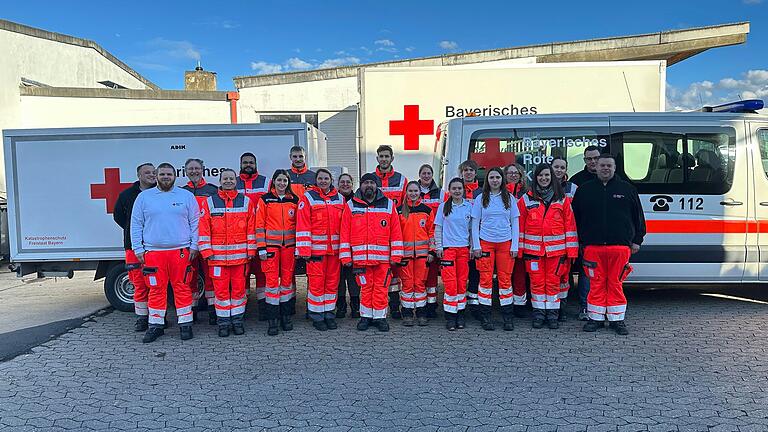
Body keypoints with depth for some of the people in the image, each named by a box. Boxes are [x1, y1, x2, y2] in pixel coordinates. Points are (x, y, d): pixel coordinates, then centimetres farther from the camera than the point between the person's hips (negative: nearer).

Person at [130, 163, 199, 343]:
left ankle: (185, 324, 10)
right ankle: (155, 325, 16)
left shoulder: (186, 196, 7)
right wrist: (138, 248, 4)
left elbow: (195, 222, 6)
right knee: (156, 289, 5)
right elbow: (136, 224, 10)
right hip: (153, 251, 1)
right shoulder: (144, 197, 9)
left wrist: (194, 246, -1)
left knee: (182, 287, 2)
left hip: (180, 251, -1)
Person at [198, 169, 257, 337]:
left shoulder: (246, 201, 7)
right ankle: (223, 322, 15)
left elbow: (251, 227, 5)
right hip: (217, 255, 0)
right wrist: (206, 251, -4)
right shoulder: (209, 202, 5)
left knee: (239, 288, 7)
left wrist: (251, 250, 1)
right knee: (221, 289, 5)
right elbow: (203, 228, 2)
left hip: (240, 254, 1)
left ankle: (237, 320, 19)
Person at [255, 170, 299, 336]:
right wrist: (261, 247, -6)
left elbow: (299, 224, 11)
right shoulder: (265, 199, 1)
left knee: (287, 279, 8)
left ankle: (286, 316, 19)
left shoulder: (294, 200, 8)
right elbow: (259, 224, -1)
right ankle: (273, 320, 5)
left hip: (289, 245, 2)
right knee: (272, 280, -3)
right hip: (271, 245, -2)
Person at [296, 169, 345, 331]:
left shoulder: (339, 199, 12)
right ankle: (317, 316, 12)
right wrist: (304, 250, -12)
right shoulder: (308, 197, -1)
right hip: (316, 248, -4)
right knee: (316, 283, 0)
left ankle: (329, 314, 21)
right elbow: (303, 226, -6)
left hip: (335, 249, 4)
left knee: (332, 282, 9)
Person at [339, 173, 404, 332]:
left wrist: (396, 255, -1)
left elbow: (396, 232, 4)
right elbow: (345, 233, 3)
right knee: (365, 287, 8)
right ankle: (366, 316, 21)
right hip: (360, 257, 0)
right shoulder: (351, 205, 6)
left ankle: (380, 317, 16)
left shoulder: (388, 204, 6)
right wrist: (346, 256, -2)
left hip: (383, 257, 0)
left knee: (381, 288, 4)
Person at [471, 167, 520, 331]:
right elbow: (475, 224, 4)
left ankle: (507, 317, 12)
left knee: (505, 279, 1)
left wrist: (515, 245, 0)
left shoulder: (509, 198, 8)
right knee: (485, 279, -1)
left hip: (505, 243, 1)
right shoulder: (481, 199, 5)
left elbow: (515, 223, 7)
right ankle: (485, 316, 9)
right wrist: (476, 246, -4)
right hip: (485, 243, -1)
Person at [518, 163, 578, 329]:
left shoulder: (562, 199, 5)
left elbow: (570, 224, 3)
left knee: (553, 281, 5)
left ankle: (552, 314, 16)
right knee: (537, 282, 5)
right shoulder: (527, 199, 5)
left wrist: (571, 249, -2)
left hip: (556, 248, 0)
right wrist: (519, 247, -1)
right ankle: (539, 314, 16)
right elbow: (520, 225, 4)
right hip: (533, 248, 0)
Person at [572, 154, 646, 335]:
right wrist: (579, 241, 9)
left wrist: (636, 240, 10)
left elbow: (638, 216, 13)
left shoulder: (627, 189, 10)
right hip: (592, 246, 1)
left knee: (615, 283, 3)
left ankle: (617, 319, 13)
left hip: (620, 246, 0)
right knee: (596, 283, 3)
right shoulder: (584, 190, 10)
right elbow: (575, 216, 13)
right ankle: (596, 318, 12)